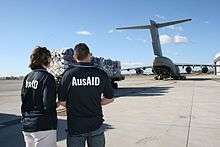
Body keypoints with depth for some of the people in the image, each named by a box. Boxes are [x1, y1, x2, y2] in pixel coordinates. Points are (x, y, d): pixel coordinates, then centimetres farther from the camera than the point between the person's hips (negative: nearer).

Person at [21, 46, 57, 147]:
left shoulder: (27, 77, 6)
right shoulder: (47, 77, -15)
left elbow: (24, 100, 10)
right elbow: (48, 104, -20)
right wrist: (57, 104, 0)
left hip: (26, 125, 7)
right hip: (43, 126, -7)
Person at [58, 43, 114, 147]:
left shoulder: (69, 74, -11)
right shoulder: (101, 74, -6)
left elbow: (62, 101, -5)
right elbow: (109, 99, 3)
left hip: (75, 127, -1)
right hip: (96, 126, 1)